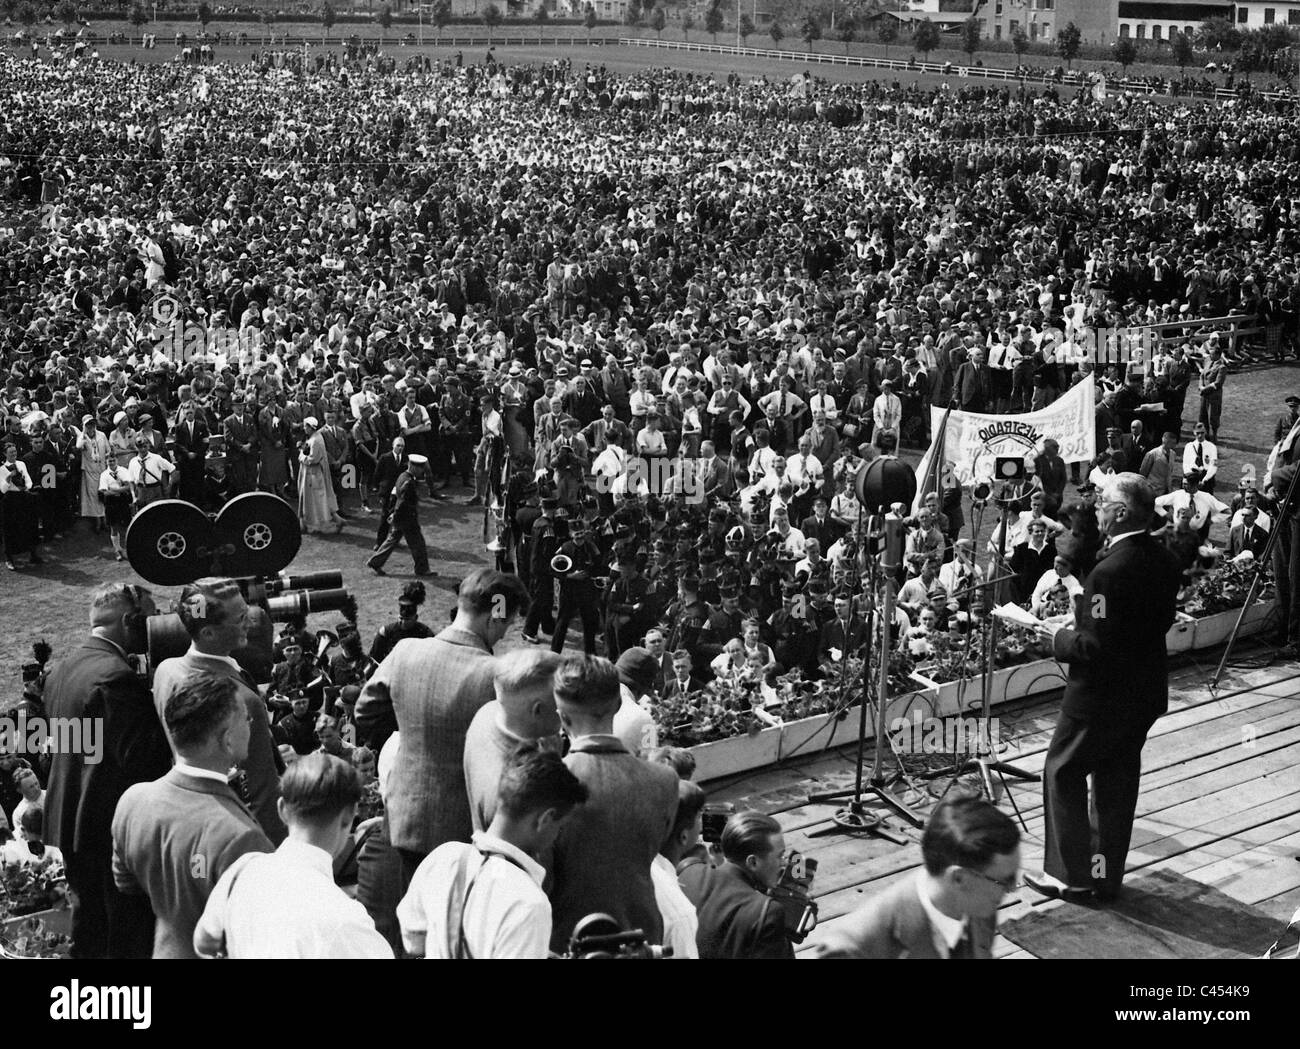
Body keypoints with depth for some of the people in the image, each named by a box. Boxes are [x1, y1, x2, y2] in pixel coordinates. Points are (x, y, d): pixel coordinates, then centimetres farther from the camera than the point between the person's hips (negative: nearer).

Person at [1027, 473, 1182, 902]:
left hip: (1102, 696, -8)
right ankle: (1107, 875, 24)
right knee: (1118, 779, 16)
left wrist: (1059, 637, -7)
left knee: (1063, 773, 8)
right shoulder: (1166, 561, 0)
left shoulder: (1110, 570, -26)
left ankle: (1071, 874, 12)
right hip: (1146, 693, 8)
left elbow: (1095, 646, -26)